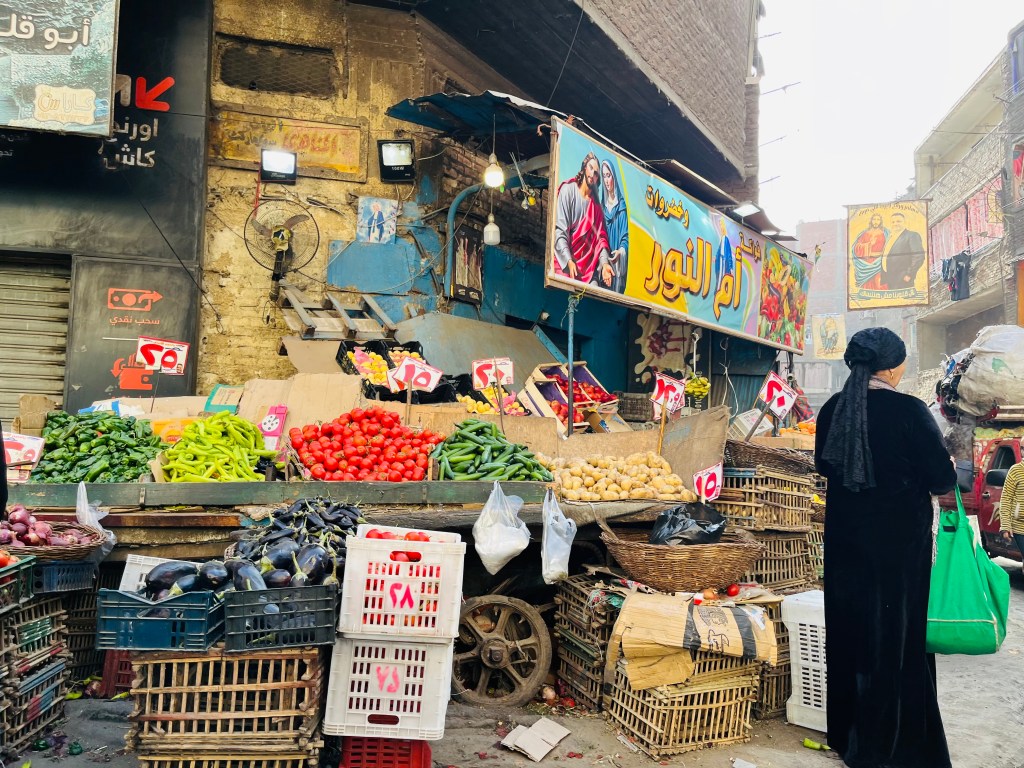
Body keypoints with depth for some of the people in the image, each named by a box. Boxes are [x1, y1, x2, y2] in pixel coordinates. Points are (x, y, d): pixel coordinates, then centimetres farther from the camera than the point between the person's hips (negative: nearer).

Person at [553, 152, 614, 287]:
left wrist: (604, 262, -12)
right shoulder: (568, 190, -4)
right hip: (565, 262, -4)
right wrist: (569, 261, -23)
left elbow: (600, 237, 7)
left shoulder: (596, 205, 13)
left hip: (587, 265, 4)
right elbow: (559, 231, -11)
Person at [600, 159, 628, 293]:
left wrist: (620, 251, -24)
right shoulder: (602, 205, 13)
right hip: (605, 258, 4)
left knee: (617, 287, -7)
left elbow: (626, 235, -6)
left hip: (618, 260, -4)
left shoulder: (621, 205, -1)